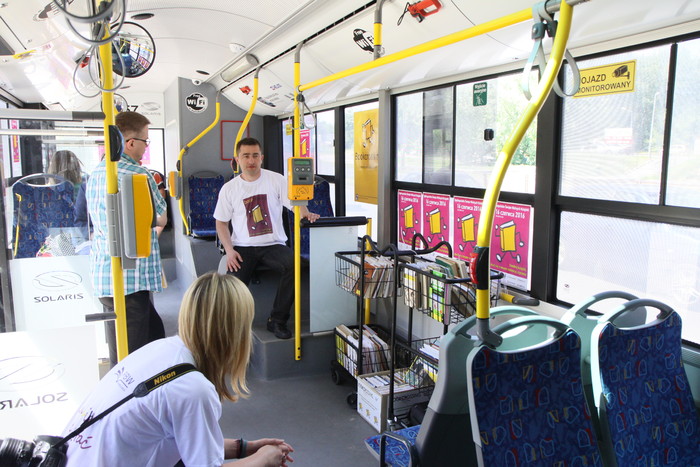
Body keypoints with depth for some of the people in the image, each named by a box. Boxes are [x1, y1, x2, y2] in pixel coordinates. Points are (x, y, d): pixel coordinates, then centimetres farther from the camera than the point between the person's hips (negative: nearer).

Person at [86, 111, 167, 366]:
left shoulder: (96, 173, 12)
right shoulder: (138, 174, -15)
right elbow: (161, 219, -6)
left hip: (103, 277, 9)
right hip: (131, 279, -9)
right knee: (130, 359, 0)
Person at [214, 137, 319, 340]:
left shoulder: (276, 180, 4)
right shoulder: (229, 189, 7)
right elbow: (221, 223, 11)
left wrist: (306, 213, -30)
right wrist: (229, 250, -6)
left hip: (273, 244, 0)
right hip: (243, 247, 0)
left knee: (295, 264, -31)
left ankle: (277, 320, -15)